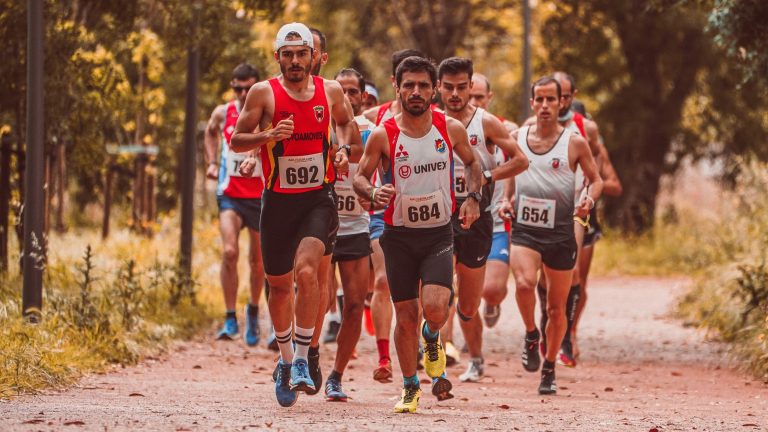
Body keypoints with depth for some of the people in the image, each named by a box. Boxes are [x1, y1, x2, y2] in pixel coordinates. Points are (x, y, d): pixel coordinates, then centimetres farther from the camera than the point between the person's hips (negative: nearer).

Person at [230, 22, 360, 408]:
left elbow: (347, 123, 22)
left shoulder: (330, 92, 2)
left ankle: (302, 361, -16)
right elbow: (236, 141, -2)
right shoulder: (264, 93, -4)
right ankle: (285, 359, 33)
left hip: (319, 199, -1)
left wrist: (344, 148, 2)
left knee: (306, 271, -24)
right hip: (278, 200, 1)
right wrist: (268, 135, -20)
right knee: (279, 284, 10)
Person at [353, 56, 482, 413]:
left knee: (436, 307, -20)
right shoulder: (383, 135, -9)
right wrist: (373, 193, -22)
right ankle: (410, 387, 23)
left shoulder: (451, 129, -4)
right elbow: (359, 177, 0)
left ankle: (432, 340, 17)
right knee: (406, 316, 3)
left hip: (439, 235, 0)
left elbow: (471, 162, 15)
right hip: (399, 236, 0)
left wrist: (473, 198, -1)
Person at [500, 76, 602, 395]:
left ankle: (549, 368, 27)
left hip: (560, 234, 0)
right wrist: (507, 200, 5)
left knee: (556, 308, 8)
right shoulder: (516, 138, 4)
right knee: (524, 283, -28)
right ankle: (531, 335, 0)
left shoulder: (575, 143, -2)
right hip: (524, 229, 0)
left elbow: (595, 179, 8)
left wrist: (589, 199, -13)